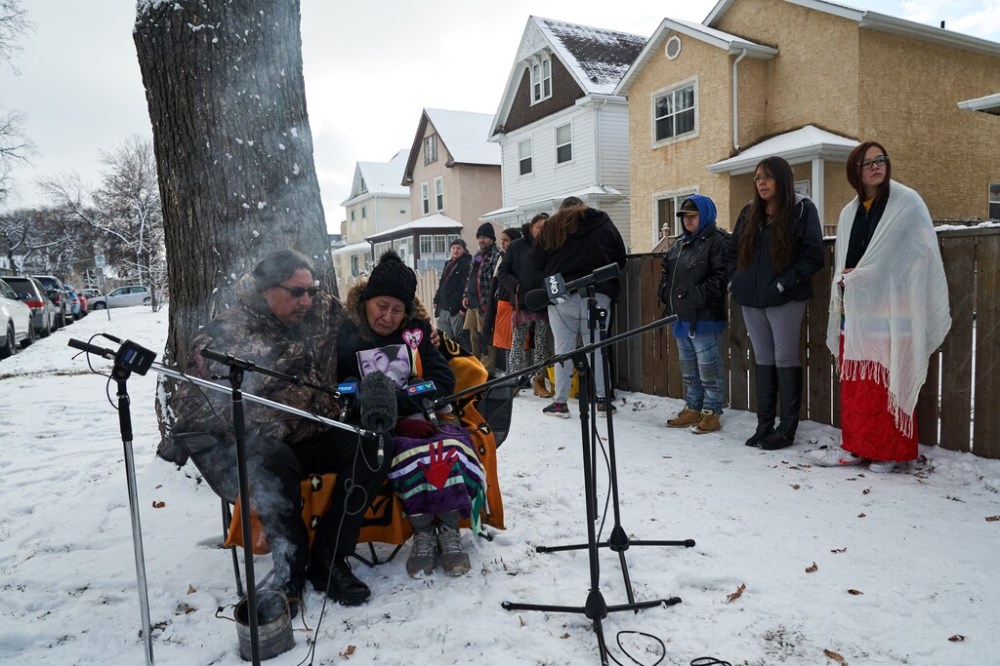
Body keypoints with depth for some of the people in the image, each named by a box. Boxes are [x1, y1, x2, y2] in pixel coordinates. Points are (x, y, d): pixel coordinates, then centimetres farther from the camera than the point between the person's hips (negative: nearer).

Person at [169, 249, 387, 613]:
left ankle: (327, 560, -14)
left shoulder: (324, 312, 1)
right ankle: (291, 566, -15)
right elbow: (191, 403, -8)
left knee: (372, 447, -22)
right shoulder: (223, 335, -8)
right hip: (259, 445, -3)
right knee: (274, 461, -37)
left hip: (314, 435, 4)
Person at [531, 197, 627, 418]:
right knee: (596, 348, 8)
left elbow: (536, 261, 8)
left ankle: (560, 402, 5)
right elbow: (620, 260, 13)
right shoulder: (605, 225, 10)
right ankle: (602, 399, 10)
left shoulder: (552, 226, 6)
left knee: (563, 349, 3)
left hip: (562, 295, -1)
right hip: (598, 294, 1)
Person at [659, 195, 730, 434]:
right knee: (688, 367, 16)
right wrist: (666, 293, 10)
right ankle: (692, 409, 27)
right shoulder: (679, 243, 18)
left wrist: (701, 295, -21)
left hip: (704, 317, -9)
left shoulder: (718, 241, -8)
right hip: (681, 316, 9)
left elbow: (722, 275, -17)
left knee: (708, 366, -3)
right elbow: (666, 270, 24)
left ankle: (711, 413, 6)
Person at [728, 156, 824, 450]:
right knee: (763, 360, 10)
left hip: (785, 299, -5)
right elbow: (733, 249, 21)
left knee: (785, 360, -1)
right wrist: (735, 280, 8)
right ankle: (764, 425, 18)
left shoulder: (802, 209, -4)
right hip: (751, 299, 6)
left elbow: (813, 254, -10)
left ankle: (787, 428, 8)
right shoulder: (749, 213, 13)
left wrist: (785, 283, -16)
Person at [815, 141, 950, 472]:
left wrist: (856, 276, -6)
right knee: (855, 383, 5)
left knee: (889, 382, -3)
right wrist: (845, 280, -3)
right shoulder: (849, 212, 15)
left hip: (890, 313, -5)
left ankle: (892, 451, 7)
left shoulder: (907, 203, -1)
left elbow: (915, 256, -8)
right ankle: (856, 445, 14)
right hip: (855, 312, 5)